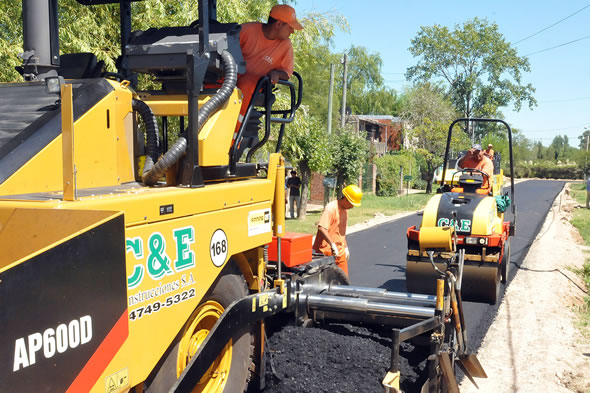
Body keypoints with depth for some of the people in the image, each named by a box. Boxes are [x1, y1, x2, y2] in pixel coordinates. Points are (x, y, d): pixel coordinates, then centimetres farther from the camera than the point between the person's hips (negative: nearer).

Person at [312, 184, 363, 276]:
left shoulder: (345, 210, 12)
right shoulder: (331, 208, -17)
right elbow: (321, 228, -31)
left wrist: (345, 247, 26)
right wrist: (333, 244, -36)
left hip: (339, 251, 9)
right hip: (327, 250, -8)